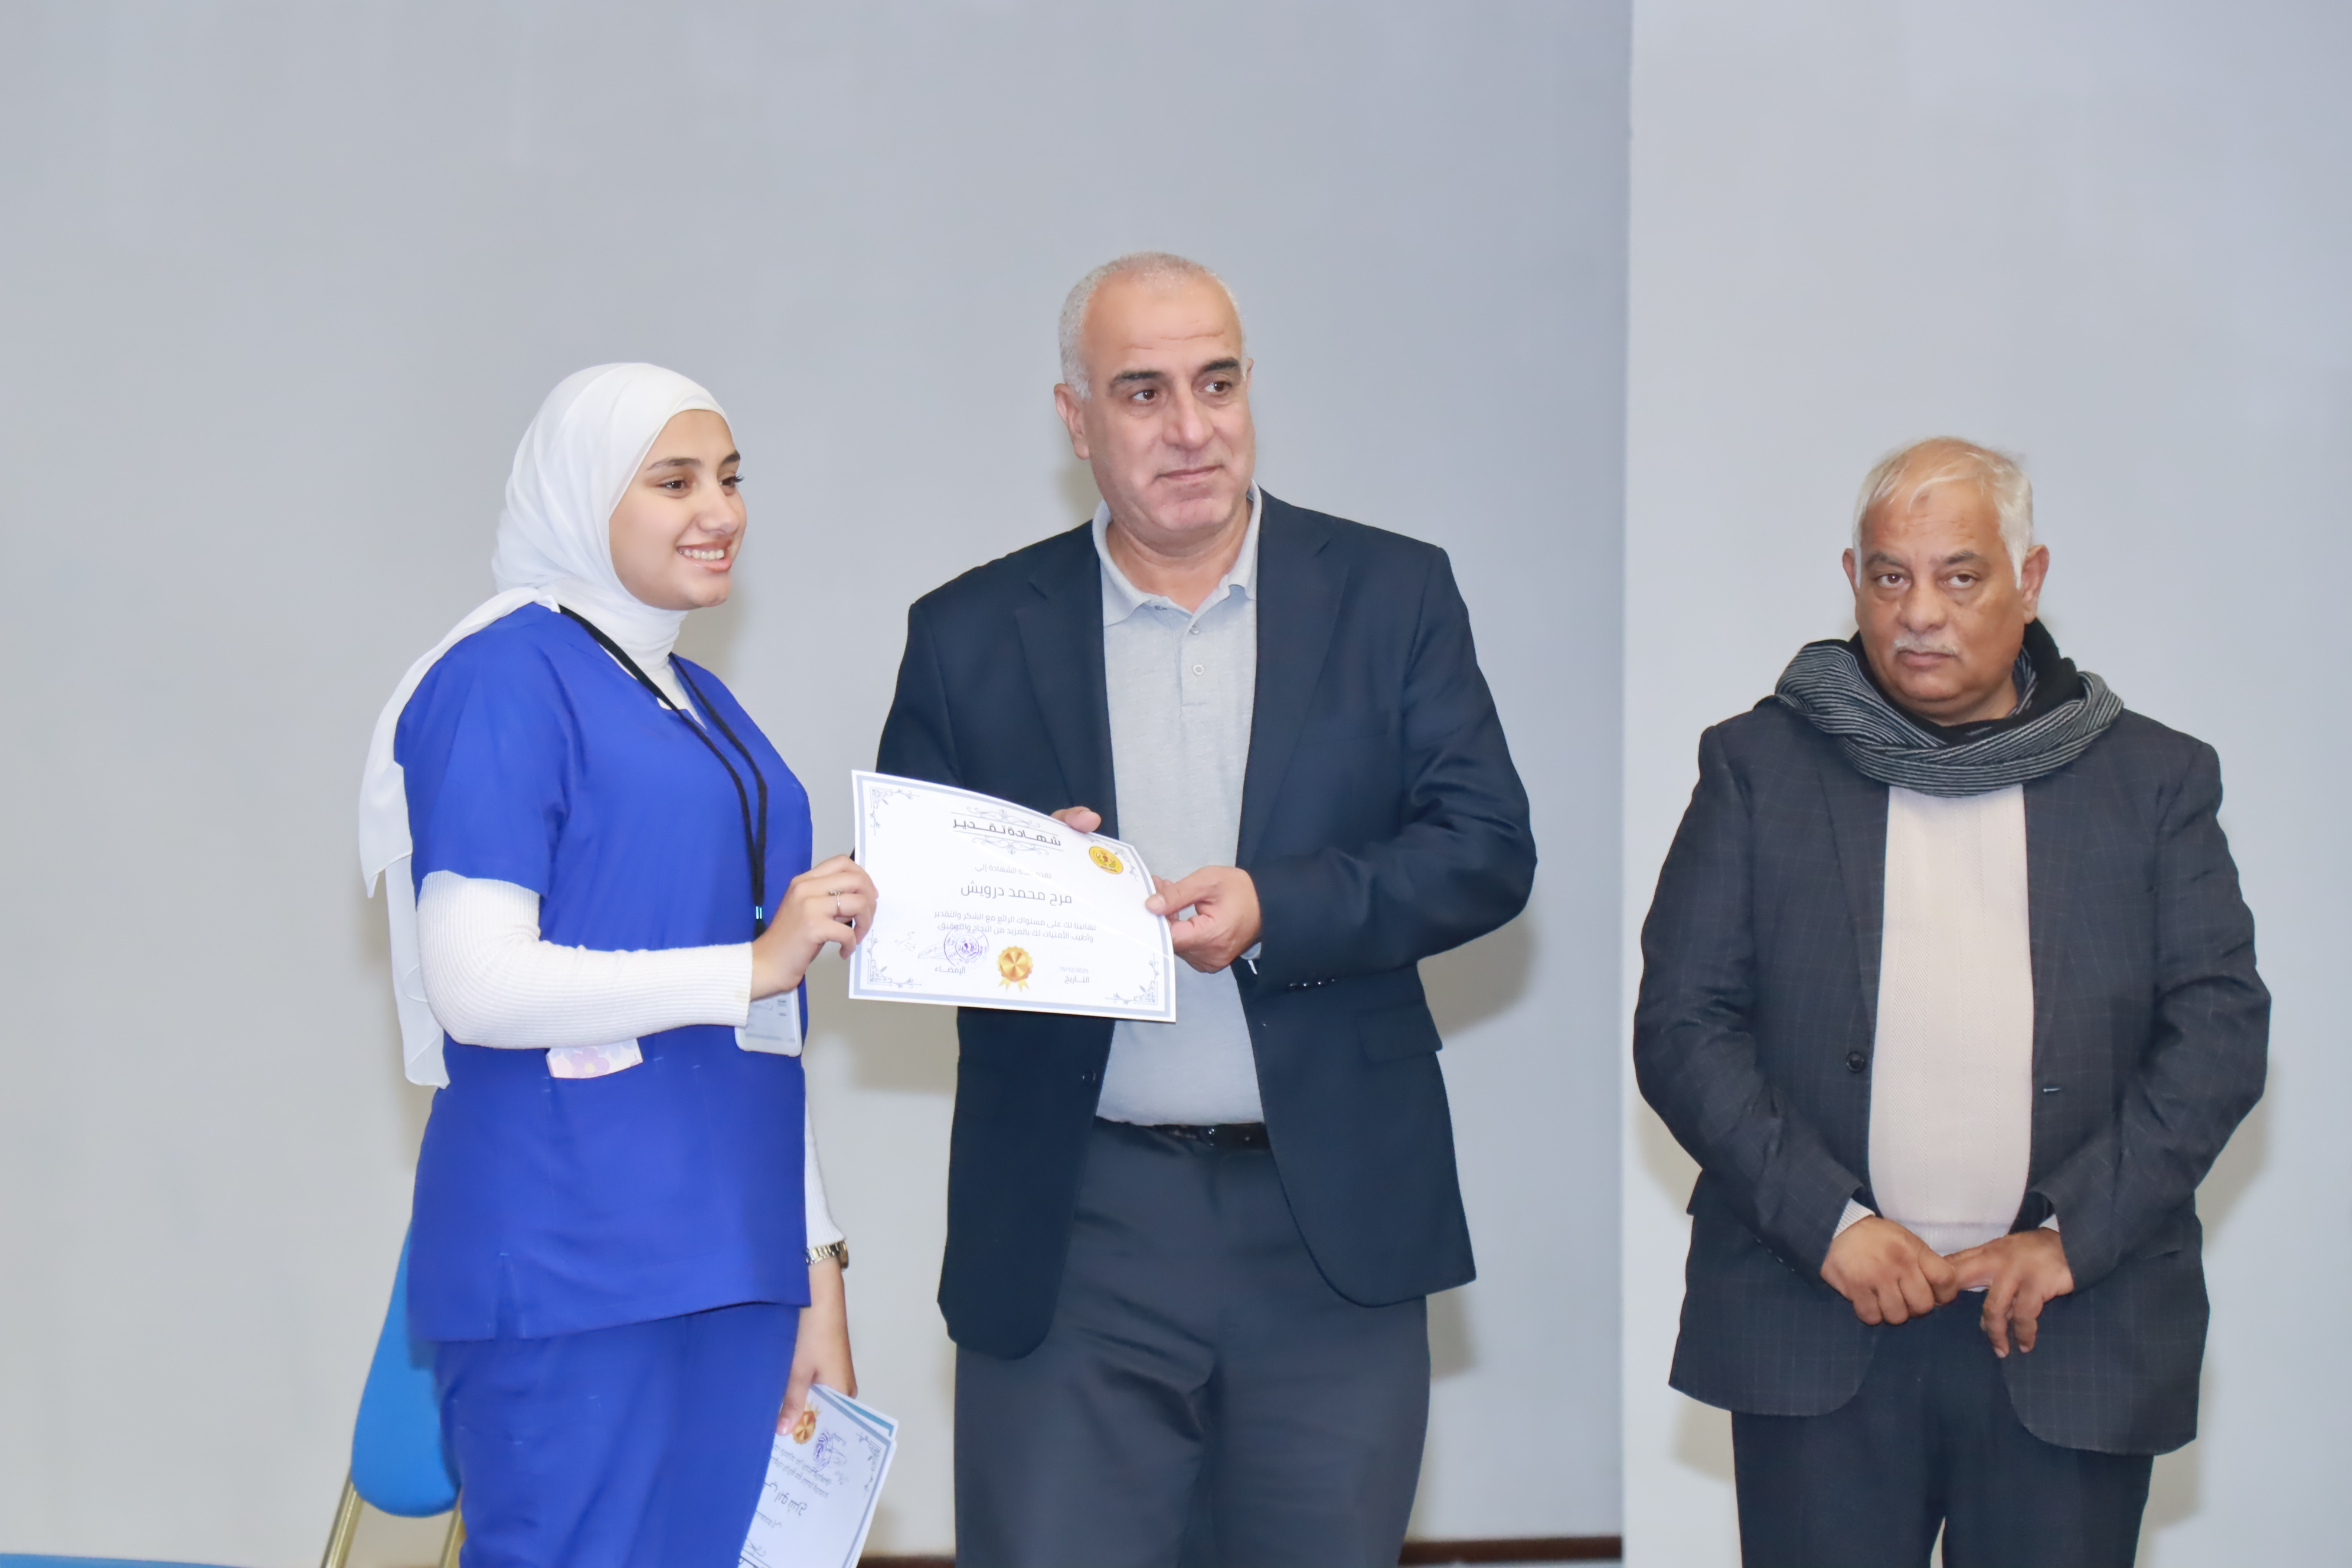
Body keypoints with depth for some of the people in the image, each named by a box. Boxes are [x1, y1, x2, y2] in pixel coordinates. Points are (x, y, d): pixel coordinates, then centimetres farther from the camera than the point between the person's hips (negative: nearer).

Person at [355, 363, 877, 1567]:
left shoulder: (703, 706, 19)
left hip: (725, 1253, 8)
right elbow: (476, 983, -16)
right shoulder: (505, 676, -7)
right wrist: (754, 963, -18)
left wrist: (815, 1270, 20)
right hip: (572, 1258, -8)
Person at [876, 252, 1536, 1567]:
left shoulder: (1393, 595, 5)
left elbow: (1491, 850, -2)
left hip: (1333, 1225, 1)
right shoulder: (971, 635, 6)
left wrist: (1275, 913, -17)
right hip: (1070, 1234, 0)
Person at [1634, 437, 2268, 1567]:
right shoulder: (1759, 765, 7)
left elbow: (2221, 1031, 3)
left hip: (2074, 1335, 1)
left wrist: (2071, 1233, -9)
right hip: (1815, 1337, 0)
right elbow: (1680, 1025, 1)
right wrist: (1829, 1221, -10)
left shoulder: (2154, 780, 9)